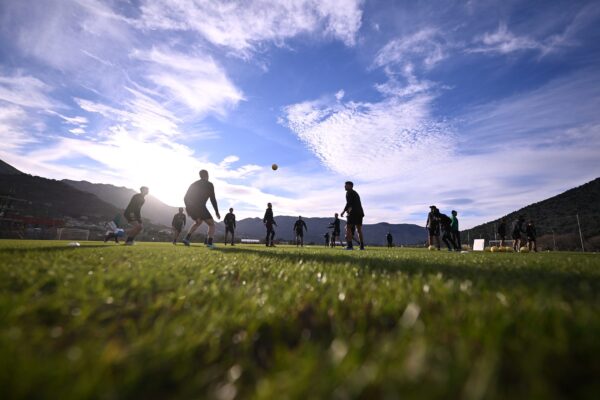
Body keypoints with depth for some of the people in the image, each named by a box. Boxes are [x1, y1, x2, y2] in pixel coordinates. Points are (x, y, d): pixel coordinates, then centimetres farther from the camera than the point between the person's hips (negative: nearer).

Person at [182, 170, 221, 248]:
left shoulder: (194, 184, 22)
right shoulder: (209, 184, 6)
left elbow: (186, 198, 18)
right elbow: (213, 199, 0)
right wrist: (217, 212, 6)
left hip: (190, 207, 6)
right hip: (200, 207, -6)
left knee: (198, 223, 32)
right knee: (211, 224, 7)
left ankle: (187, 238, 16)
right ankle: (209, 243, -13)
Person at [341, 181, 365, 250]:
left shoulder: (349, 192, -1)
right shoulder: (356, 193, 27)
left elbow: (349, 203, -13)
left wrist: (344, 211, -10)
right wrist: (349, 209, 24)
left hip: (353, 213, -8)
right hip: (360, 212, 9)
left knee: (348, 228, -5)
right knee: (359, 230, 10)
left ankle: (349, 245, -13)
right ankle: (362, 246, 6)